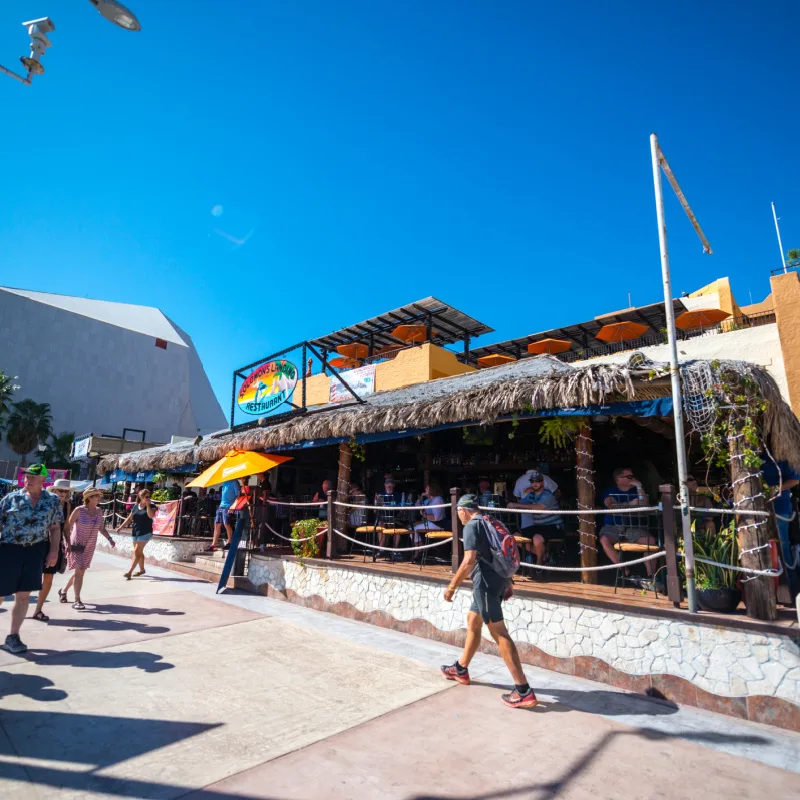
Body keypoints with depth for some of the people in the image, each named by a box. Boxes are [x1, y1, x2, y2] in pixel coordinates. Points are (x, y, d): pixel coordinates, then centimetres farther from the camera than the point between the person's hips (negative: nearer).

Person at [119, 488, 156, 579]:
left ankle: (129, 572, -12)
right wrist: (121, 527, 5)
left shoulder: (151, 506, -5)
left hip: (145, 533, -5)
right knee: (139, 552, 15)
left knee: (136, 551, -11)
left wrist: (148, 505, -19)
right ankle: (142, 569, 28)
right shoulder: (135, 507, 7)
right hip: (135, 533, 5)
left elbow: (151, 515, -24)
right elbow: (129, 519, 13)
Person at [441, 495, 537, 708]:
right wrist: (507, 582, 25)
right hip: (498, 580, 10)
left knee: (499, 634, -5)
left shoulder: (472, 526, -12)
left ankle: (524, 691, -2)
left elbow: (469, 561, -22)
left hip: (486, 582, -10)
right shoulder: (491, 522, 14)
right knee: (472, 621, 21)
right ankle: (461, 669, 36)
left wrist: (452, 586, -14)